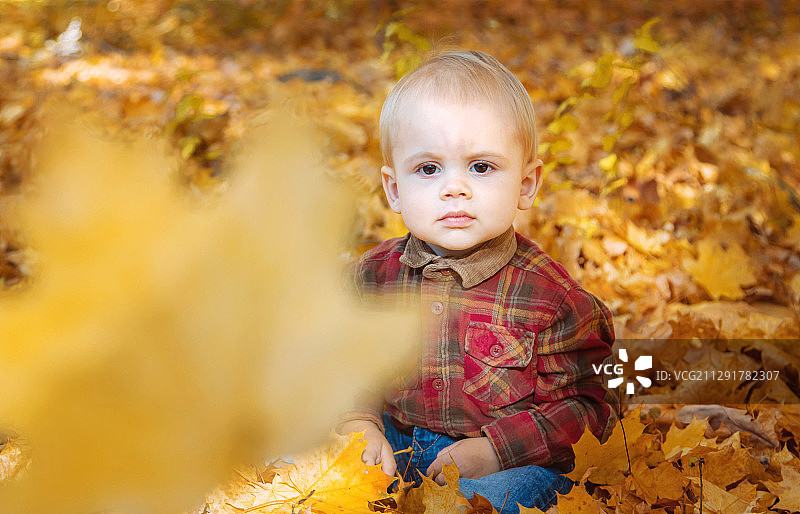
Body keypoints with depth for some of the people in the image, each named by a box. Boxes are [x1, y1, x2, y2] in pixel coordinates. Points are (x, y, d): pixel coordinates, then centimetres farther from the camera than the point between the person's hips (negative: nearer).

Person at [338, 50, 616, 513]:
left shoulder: (549, 293, -15)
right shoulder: (377, 273, -3)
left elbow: (587, 402, -12)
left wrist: (495, 448, -20)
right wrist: (360, 423, -10)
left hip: (515, 461, -3)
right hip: (398, 443, 4)